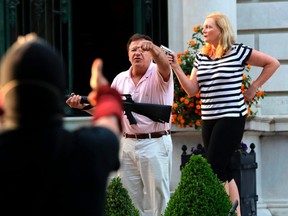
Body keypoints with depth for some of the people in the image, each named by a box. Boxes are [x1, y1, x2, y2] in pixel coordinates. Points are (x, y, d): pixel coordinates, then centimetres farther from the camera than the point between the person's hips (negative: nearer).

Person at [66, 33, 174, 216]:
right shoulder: (120, 79, 10)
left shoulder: (158, 75, -6)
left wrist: (153, 48, -53)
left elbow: (164, 64, -31)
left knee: (156, 199, 0)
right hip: (128, 145, 5)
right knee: (130, 198, 11)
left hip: (156, 144, -5)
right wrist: (83, 105, -3)